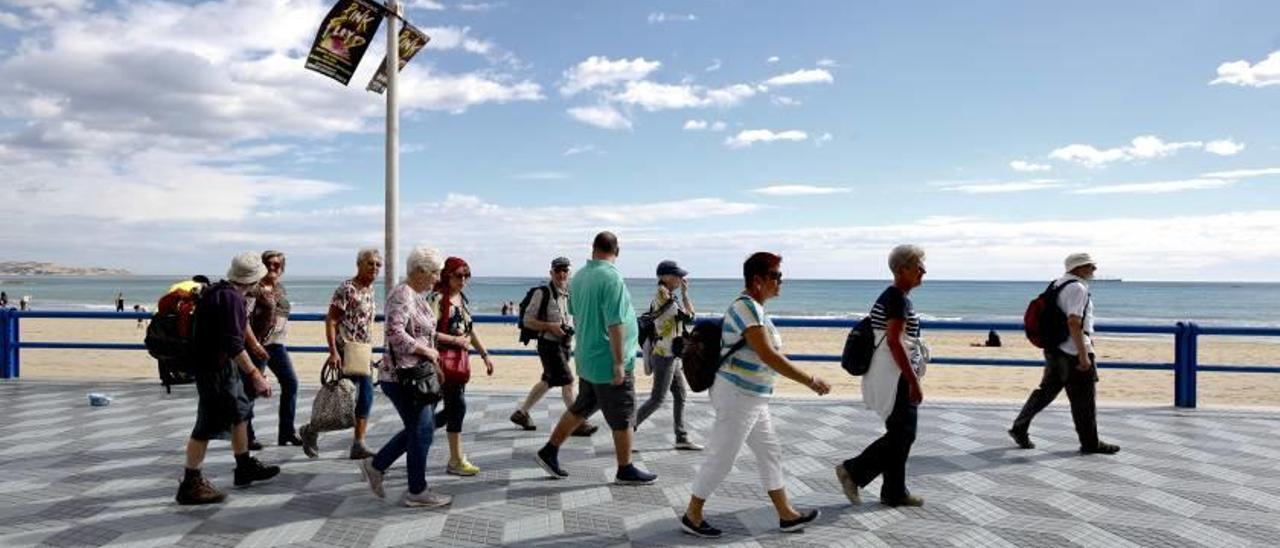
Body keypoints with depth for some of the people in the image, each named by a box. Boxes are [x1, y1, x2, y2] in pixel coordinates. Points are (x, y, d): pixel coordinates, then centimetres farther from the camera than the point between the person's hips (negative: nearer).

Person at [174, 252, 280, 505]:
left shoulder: (216, 290, 9)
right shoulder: (232, 298, -22)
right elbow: (234, 344, -28)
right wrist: (254, 375, -29)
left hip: (223, 366, 11)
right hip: (216, 369, -11)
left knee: (240, 411, 19)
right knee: (209, 424, -4)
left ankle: (245, 467, 30)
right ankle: (190, 484, 3)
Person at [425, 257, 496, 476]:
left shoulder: (462, 298, 14)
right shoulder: (437, 298, -12)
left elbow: (470, 329, 20)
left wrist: (485, 355, 16)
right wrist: (455, 339, -18)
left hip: (460, 359, 9)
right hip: (444, 359, -9)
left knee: (453, 408, 11)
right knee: (457, 406, -6)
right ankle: (456, 461, 4)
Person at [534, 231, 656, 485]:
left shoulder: (579, 276, 6)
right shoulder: (612, 278, -20)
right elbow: (615, 324, -23)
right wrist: (619, 363, -20)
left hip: (587, 359, 8)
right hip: (608, 361, -8)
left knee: (580, 408, 20)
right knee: (623, 417, 5)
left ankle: (549, 452, 25)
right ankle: (625, 470, 16)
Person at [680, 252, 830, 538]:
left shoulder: (753, 307, 11)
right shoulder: (748, 307, -20)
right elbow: (768, 356, -27)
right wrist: (811, 380, -23)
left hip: (752, 397, 10)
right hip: (738, 396, -10)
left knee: (770, 452, 15)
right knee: (721, 458, 1)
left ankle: (787, 515, 25)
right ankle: (692, 516, 14)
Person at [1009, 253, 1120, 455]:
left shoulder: (1056, 285, 12)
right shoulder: (1077, 288, -16)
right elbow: (1074, 323, -23)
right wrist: (1083, 355, -22)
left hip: (1055, 350, 9)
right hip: (1073, 353, -9)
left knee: (1046, 391, 14)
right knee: (1084, 399, 2)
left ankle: (1020, 428, 15)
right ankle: (1090, 443, 13)